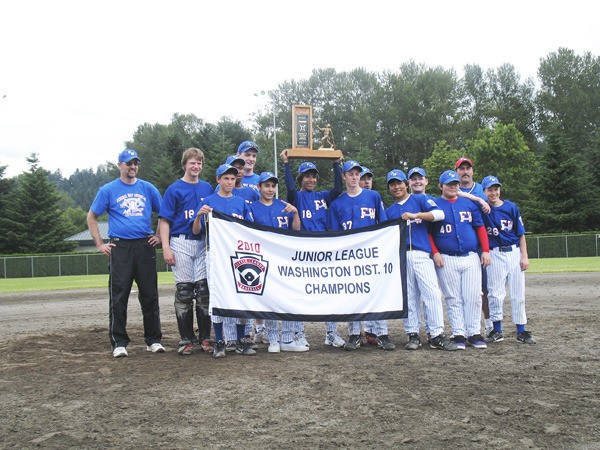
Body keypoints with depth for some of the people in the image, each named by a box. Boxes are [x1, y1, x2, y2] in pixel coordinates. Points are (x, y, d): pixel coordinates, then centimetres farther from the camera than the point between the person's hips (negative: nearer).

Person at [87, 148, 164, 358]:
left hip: (145, 246, 2)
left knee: (150, 296, 4)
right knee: (118, 297, -3)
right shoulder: (108, 190, 6)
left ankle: (153, 340, 13)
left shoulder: (148, 188, 12)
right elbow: (91, 217, 10)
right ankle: (119, 343, 5)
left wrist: (160, 236, 8)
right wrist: (99, 244, 2)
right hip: (120, 247, -2)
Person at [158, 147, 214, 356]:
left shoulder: (208, 188, 12)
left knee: (204, 291, 3)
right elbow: (164, 220, -2)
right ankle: (186, 339, 9)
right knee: (184, 292, 0)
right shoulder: (174, 189, 0)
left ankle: (205, 338, 11)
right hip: (181, 243, -3)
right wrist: (166, 248, -11)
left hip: (203, 244, 3)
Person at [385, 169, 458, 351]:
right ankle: (412, 335, 8)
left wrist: (415, 215, -16)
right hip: (400, 257, 3)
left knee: (432, 294, -10)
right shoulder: (389, 211, 22)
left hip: (421, 254, -3)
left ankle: (437, 336, -7)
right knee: (408, 297, 2)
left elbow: (439, 214, -7)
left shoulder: (420, 199, 10)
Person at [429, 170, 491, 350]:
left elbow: (480, 227, 11)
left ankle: (474, 334, 7)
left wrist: (486, 250, 2)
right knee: (454, 299, 1)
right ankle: (459, 335, 6)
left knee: (473, 297, 0)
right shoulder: (434, 205, 6)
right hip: (446, 260, -2)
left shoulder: (469, 203, 13)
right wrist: (435, 253, -9)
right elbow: (427, 232, 3)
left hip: (471, 257, 2)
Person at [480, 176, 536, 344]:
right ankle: (497, 331, 10)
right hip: (494, 254, -1)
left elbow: (521, 234, 4)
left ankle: (521, 331, 11)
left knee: (518, 294, 4)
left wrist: (524, 256, -2)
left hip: (514, 252, 1)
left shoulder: (511, 207, 3)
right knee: (495, 293, 1)